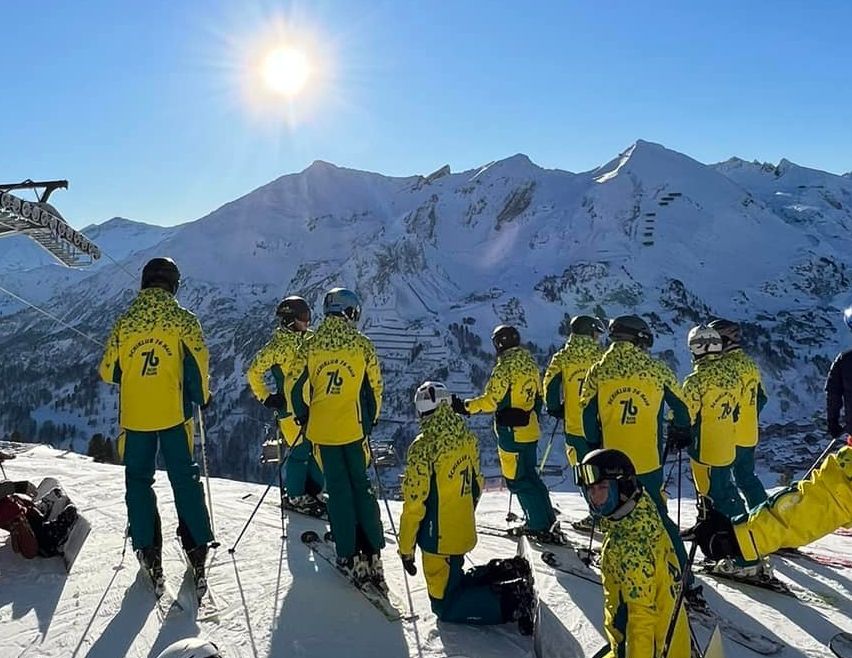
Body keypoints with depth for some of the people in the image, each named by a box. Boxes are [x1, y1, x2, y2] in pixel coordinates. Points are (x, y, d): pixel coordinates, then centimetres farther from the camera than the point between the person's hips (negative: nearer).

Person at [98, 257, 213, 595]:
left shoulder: (125, 322, 0)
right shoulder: (183, 319, -6)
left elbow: (108, 371, 4)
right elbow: (198, 363, -11)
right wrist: (202, 397, 5)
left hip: (134, 415, 1)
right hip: (174, 414, -1)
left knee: (138, 480, 13)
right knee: (185, 478, 9)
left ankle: (148, 551, 12)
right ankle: (197, 548, 10)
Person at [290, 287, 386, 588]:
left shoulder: (309, 346, -2)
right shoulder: (362, 345, -3)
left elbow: (297, 388, 0)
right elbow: (374, 389, 1)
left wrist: (303, 417, 15)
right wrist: (370, 422, 14)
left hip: (322, 430, 1)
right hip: (354, 428, -1)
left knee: (338, 490, 9)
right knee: (361, 487, 11)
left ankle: (349, 557, 10)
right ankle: (372, 554, 9)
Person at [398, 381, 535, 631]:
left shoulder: (424, 448, -21)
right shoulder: (468, 438, 0)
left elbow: (414, 503, -19)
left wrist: (406, 548, -8)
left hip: (438, 539, -7)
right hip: (463, 533, 7)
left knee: (445, 605, 4)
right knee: (453, 580, 27)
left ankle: (510, 600, -10)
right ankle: (508, 573, 12)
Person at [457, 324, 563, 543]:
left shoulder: (504, 367, -17)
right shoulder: (531, 364, 8)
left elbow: (491, 401, -19)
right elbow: (538, 397, 17)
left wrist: (466, 406, -8)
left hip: (511, 433, -8)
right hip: (530, 430, 8)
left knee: (518, 480, 1)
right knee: (530, 476, 19)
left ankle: (541, 527, 4)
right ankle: (547, 521, 24)